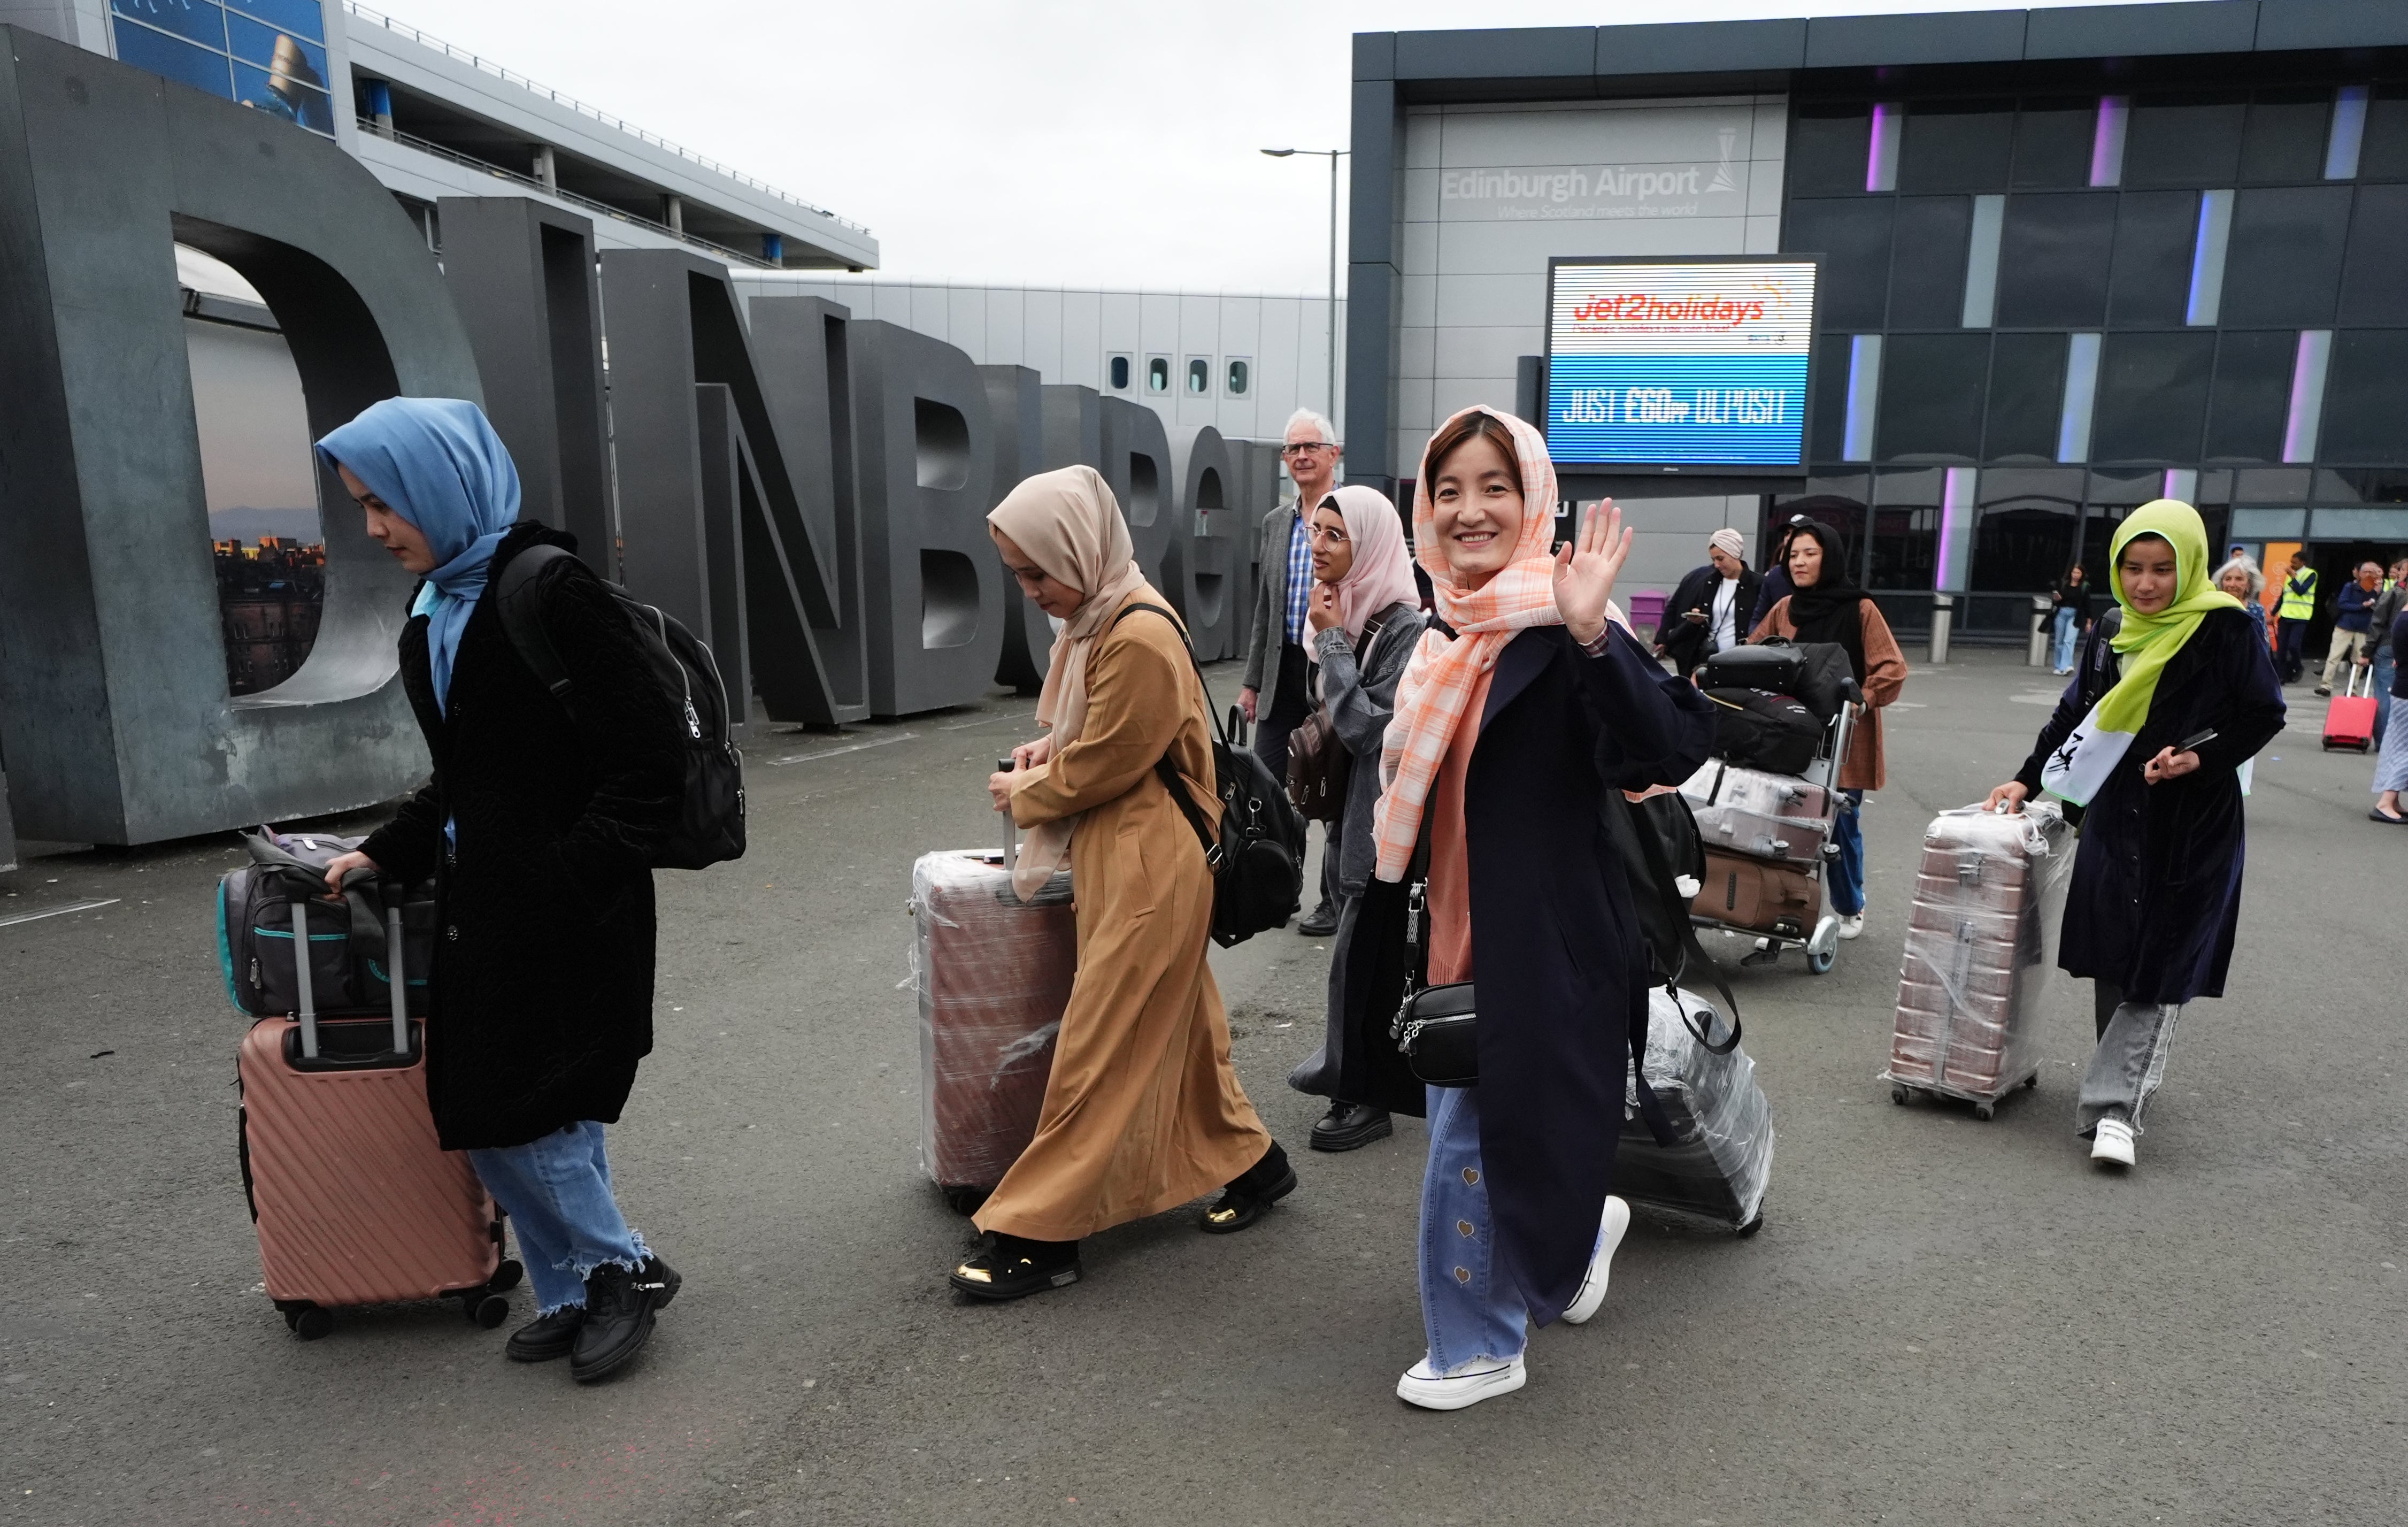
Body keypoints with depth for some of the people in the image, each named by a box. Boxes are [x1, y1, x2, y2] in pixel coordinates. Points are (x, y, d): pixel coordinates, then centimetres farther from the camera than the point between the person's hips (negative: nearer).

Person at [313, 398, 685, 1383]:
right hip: (486, 897, 8)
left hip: (566, 908, -8)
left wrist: (571, 873, -22)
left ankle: (622, 1271, 19)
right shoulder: (435, 609, 11)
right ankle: (583, 1292, 27)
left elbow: (652, 757, -19)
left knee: (512, 1111, -2)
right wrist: (387, 851, 15)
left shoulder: (551, 592, -16)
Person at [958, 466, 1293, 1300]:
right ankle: (1250, 1163, 36)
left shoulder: (1139, 637, -23)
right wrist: (1050, 746, 3)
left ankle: (1037, 1235, 9)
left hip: (1149, 871, -10)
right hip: (1121, 860, 10)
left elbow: (1099, 769, -17)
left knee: (1097, 1051, -1)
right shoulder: (1095, 615, 7)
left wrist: (1024, 795, -1)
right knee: (1180, 1027, 20)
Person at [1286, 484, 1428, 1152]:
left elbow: (1370, 727, -22)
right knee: (1357, 952, 19)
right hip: (1349, 809, 8)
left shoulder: (1406, 629, -19)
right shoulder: (1346, 612, 7)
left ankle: (1365, 1097, 13)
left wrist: (1333, 641, -20)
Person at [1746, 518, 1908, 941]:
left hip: (1844, 738, -3)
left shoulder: (1860, 611, -6)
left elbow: (1892, 669, -10)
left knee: (1840, 824, 4)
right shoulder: (1784, 610, 7)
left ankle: (1850, 909, 25)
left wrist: (1864, 700, -24)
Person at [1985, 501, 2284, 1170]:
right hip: (2116, 815, 5)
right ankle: (2128, 1080, 23)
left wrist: (2201, 757, -19)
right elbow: (2072, 716, 17)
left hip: (2194, 825, -5)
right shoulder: (2112, 637, 10)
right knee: (2112, 961, 8)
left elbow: (2265, 714, -5)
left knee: (2159, 968, -5)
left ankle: (2113, 1106, -7)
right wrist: (2027, 781, 13)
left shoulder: (2225, 630, -7)